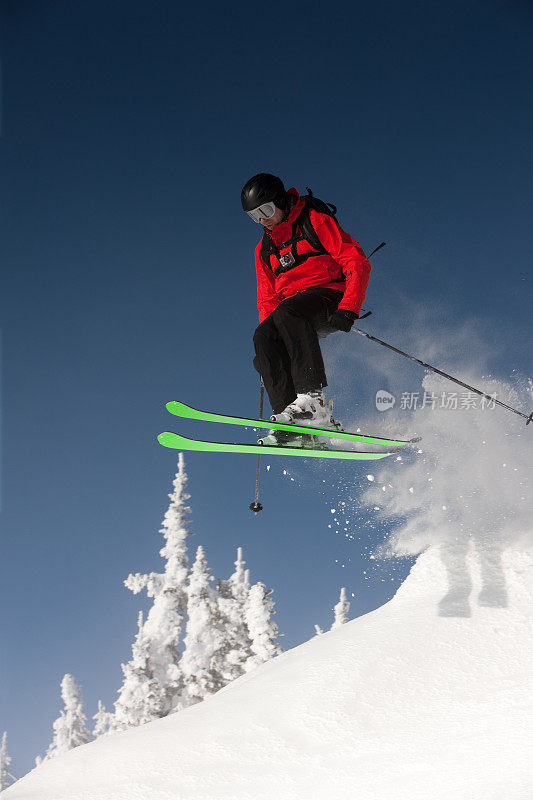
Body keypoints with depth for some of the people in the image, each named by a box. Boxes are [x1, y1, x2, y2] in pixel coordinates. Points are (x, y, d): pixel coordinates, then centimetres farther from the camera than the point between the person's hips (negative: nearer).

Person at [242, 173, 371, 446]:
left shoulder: (315, 221, -1)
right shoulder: (264, 250, 19)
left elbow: (358, 264, -9)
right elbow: (267, 300, 21)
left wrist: (348, 308, -23)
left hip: (334, 296, -6)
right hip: (295, 308, 6)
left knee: (287, 311, -35)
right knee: (264, 336, -24)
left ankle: (313, 399, -43)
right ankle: (292, 423, -33)